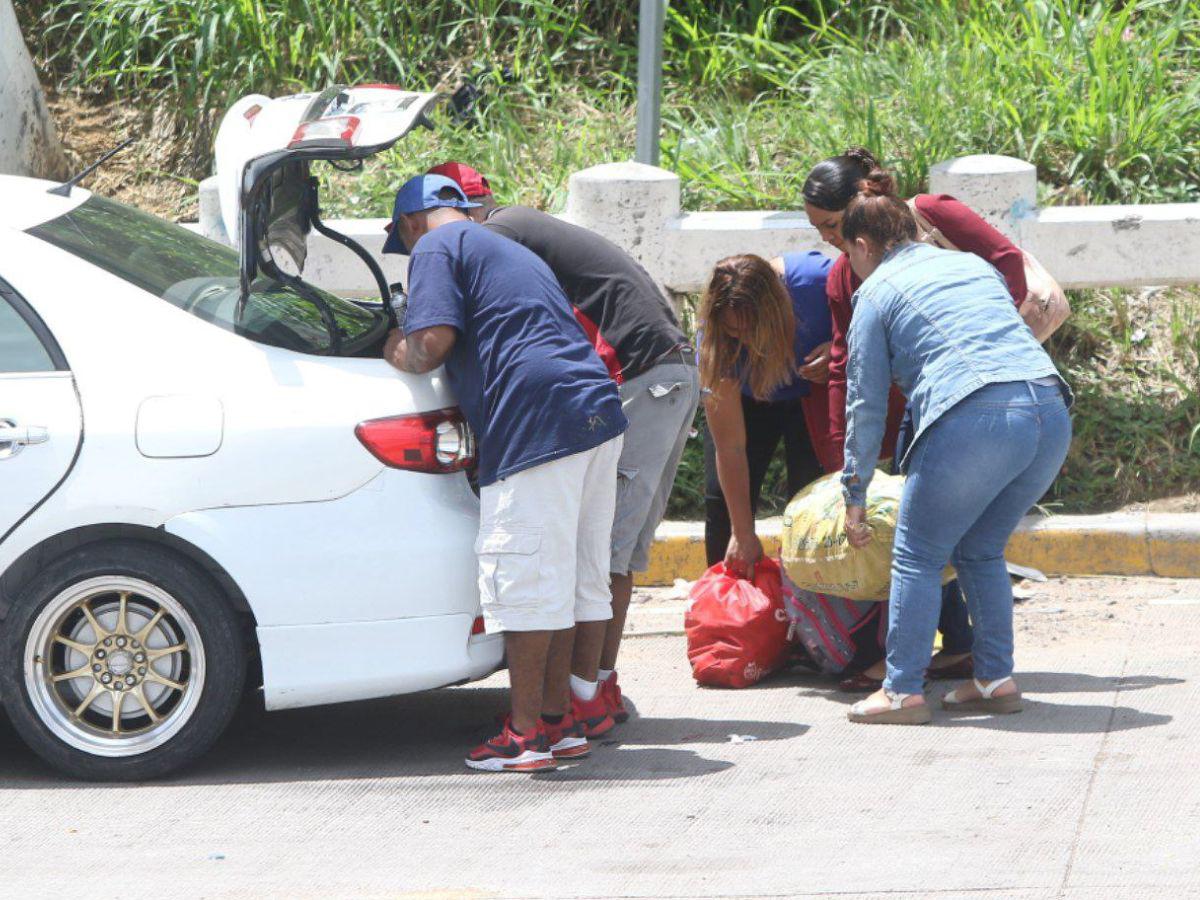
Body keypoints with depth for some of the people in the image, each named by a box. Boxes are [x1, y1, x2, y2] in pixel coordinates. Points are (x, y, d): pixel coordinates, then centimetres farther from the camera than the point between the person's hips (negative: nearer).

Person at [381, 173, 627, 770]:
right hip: (597, 411, 9)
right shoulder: (511, 252, 31)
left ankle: (526, 735, -5)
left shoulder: (436, 247, 3)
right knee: (568, 575, 14)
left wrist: (397, 355, 10)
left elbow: (434, 342, -10)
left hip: (537, 424, -9)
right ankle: (558, 720, 19)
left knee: (523, 577, -5)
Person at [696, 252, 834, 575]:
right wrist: (743, 534, -28)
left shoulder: (818, 279, -37)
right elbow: (730, 447, -29)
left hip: (813, 397, 0)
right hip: (746, 400, 0)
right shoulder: (715, 341, -32)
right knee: (722, 500, -12)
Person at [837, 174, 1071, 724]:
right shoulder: (973, 265, 29)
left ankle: (902, 691, 1)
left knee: (918, 556, 5)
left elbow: (867, 404, 12)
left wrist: (854, 498, 19)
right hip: (1050, 411, 6)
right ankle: (996, 679, 18)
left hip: (974, 419, -6)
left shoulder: (877, 292, 12)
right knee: (981, 551, 21)